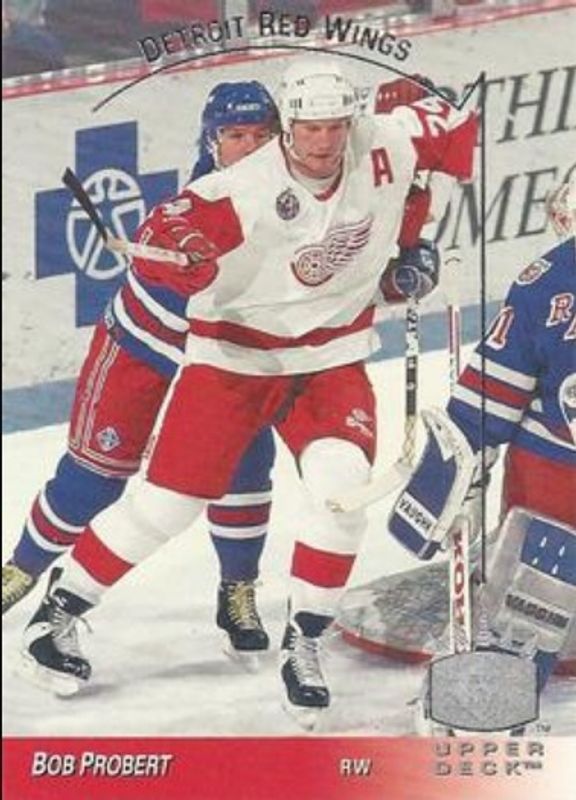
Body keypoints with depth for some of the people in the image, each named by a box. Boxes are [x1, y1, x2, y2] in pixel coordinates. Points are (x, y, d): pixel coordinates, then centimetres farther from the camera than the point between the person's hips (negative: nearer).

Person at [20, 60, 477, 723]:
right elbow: (159, 239, -28)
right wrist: (182, 262, -49)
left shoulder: (386, 147, -13)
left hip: (332, 355, 3)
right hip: (236, 352, -3)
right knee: (167, 502, -2)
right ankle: (57, 613, 16)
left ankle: (303, 643, -3)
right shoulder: (247, 189, -24)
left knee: (343, 484, -20)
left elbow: (452, 128, 4)